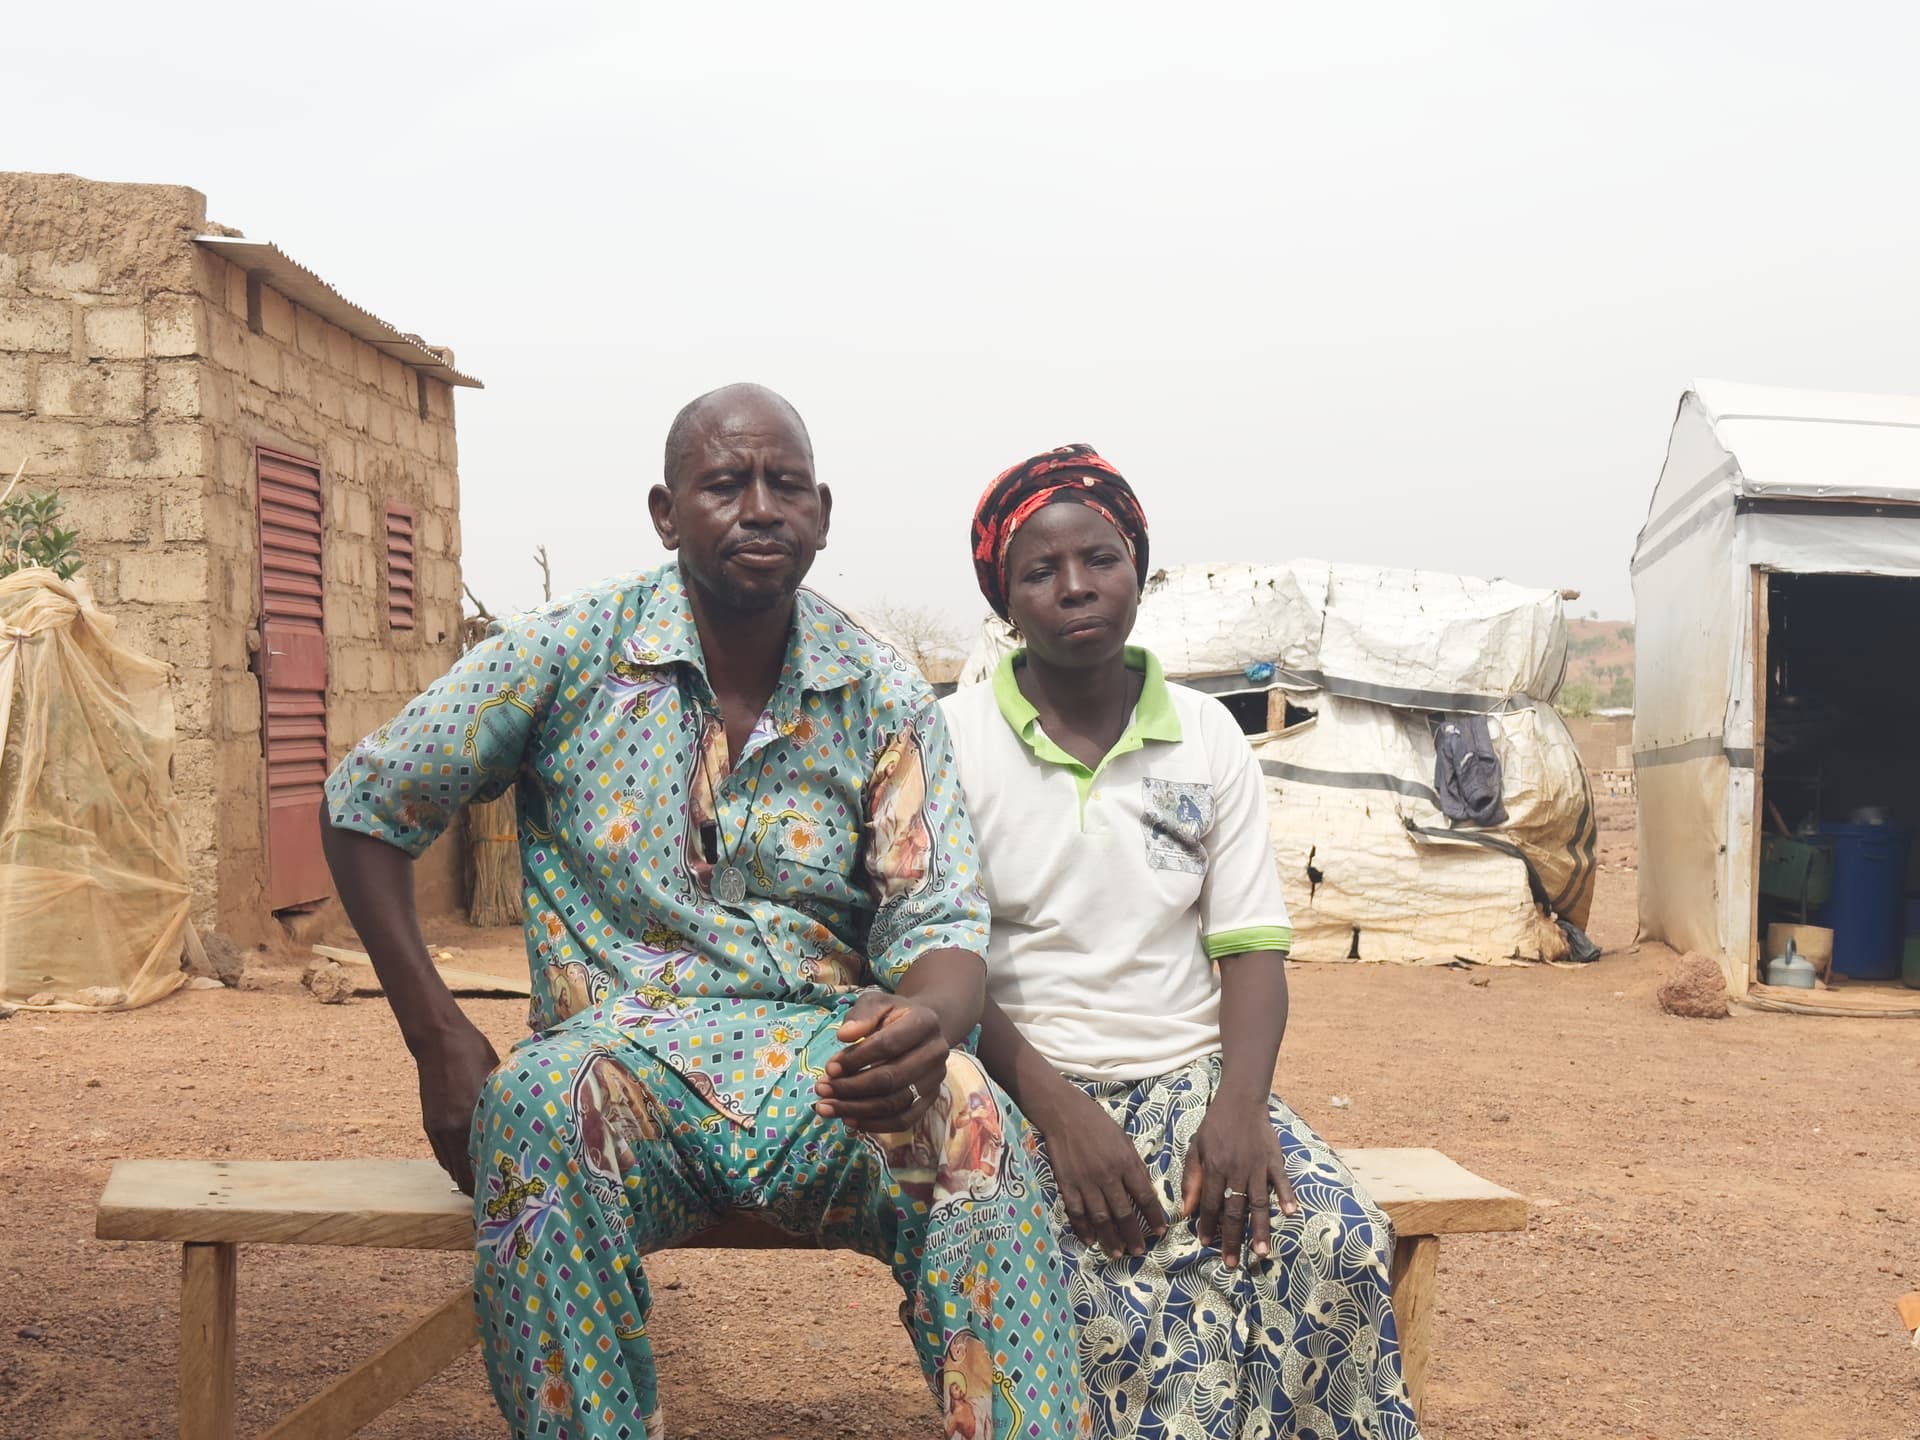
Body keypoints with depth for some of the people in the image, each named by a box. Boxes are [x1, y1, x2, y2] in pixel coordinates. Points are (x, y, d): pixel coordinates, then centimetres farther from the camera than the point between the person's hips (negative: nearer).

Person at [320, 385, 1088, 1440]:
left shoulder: (884, 699, 4)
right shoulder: (568, 654, 0)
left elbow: (937, 924, -2)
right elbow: (366, 807, 6)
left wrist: (926, 1024, -28)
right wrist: (439, 1044, -3)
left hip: (823, 1042, 1)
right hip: (623, 1044, 0)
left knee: (968, 1115, -31)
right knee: (543, 1109, -36)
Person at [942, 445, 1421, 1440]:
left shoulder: (1208, 736, 10)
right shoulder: (952, 741, 1)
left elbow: (1250, 947, 5)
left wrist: (1241, 1106, -14)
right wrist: (1061, 1113, -19)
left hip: (1194, 1075, 3)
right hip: (1029, 1086, -3)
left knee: (1341, 1244, -25)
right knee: (1152, 1285, -32)